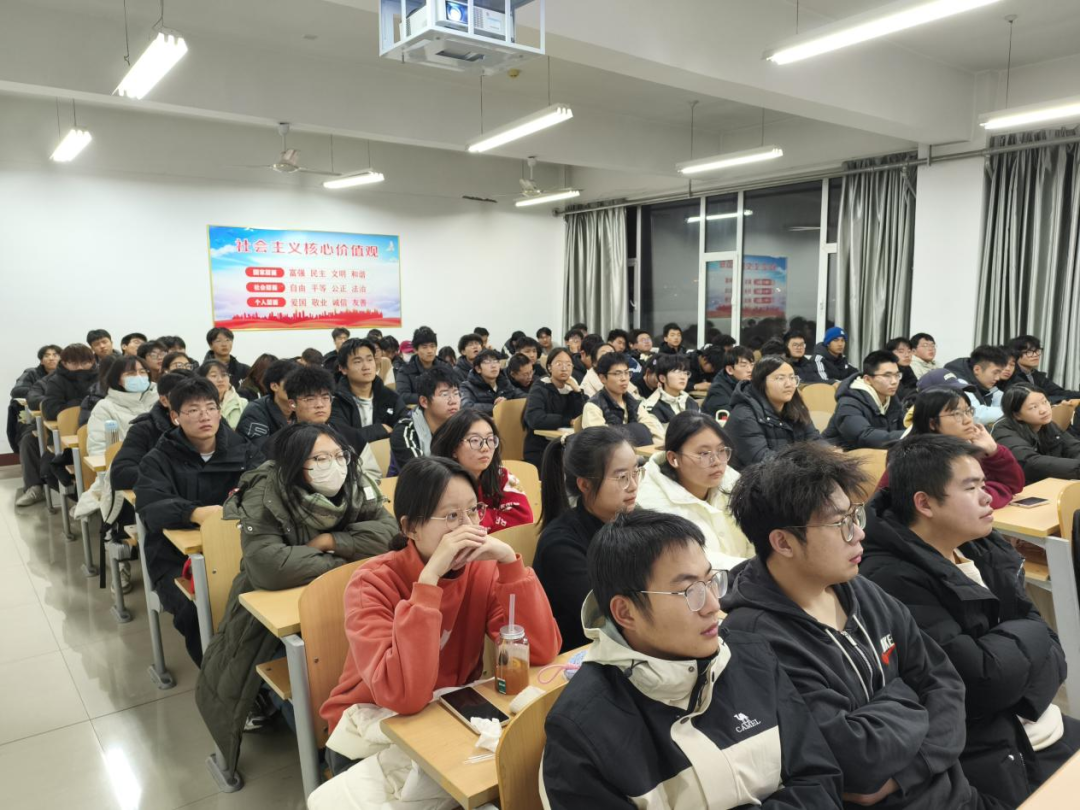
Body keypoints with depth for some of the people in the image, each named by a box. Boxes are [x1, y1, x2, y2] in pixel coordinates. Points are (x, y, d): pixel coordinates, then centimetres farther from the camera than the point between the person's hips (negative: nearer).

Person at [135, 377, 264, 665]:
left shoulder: (243, 450, 11)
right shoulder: (158, 460, 3)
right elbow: (151, 509, -15)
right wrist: (196, 513, -35)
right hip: (177, 557, -1)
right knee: (198, 608, -31)